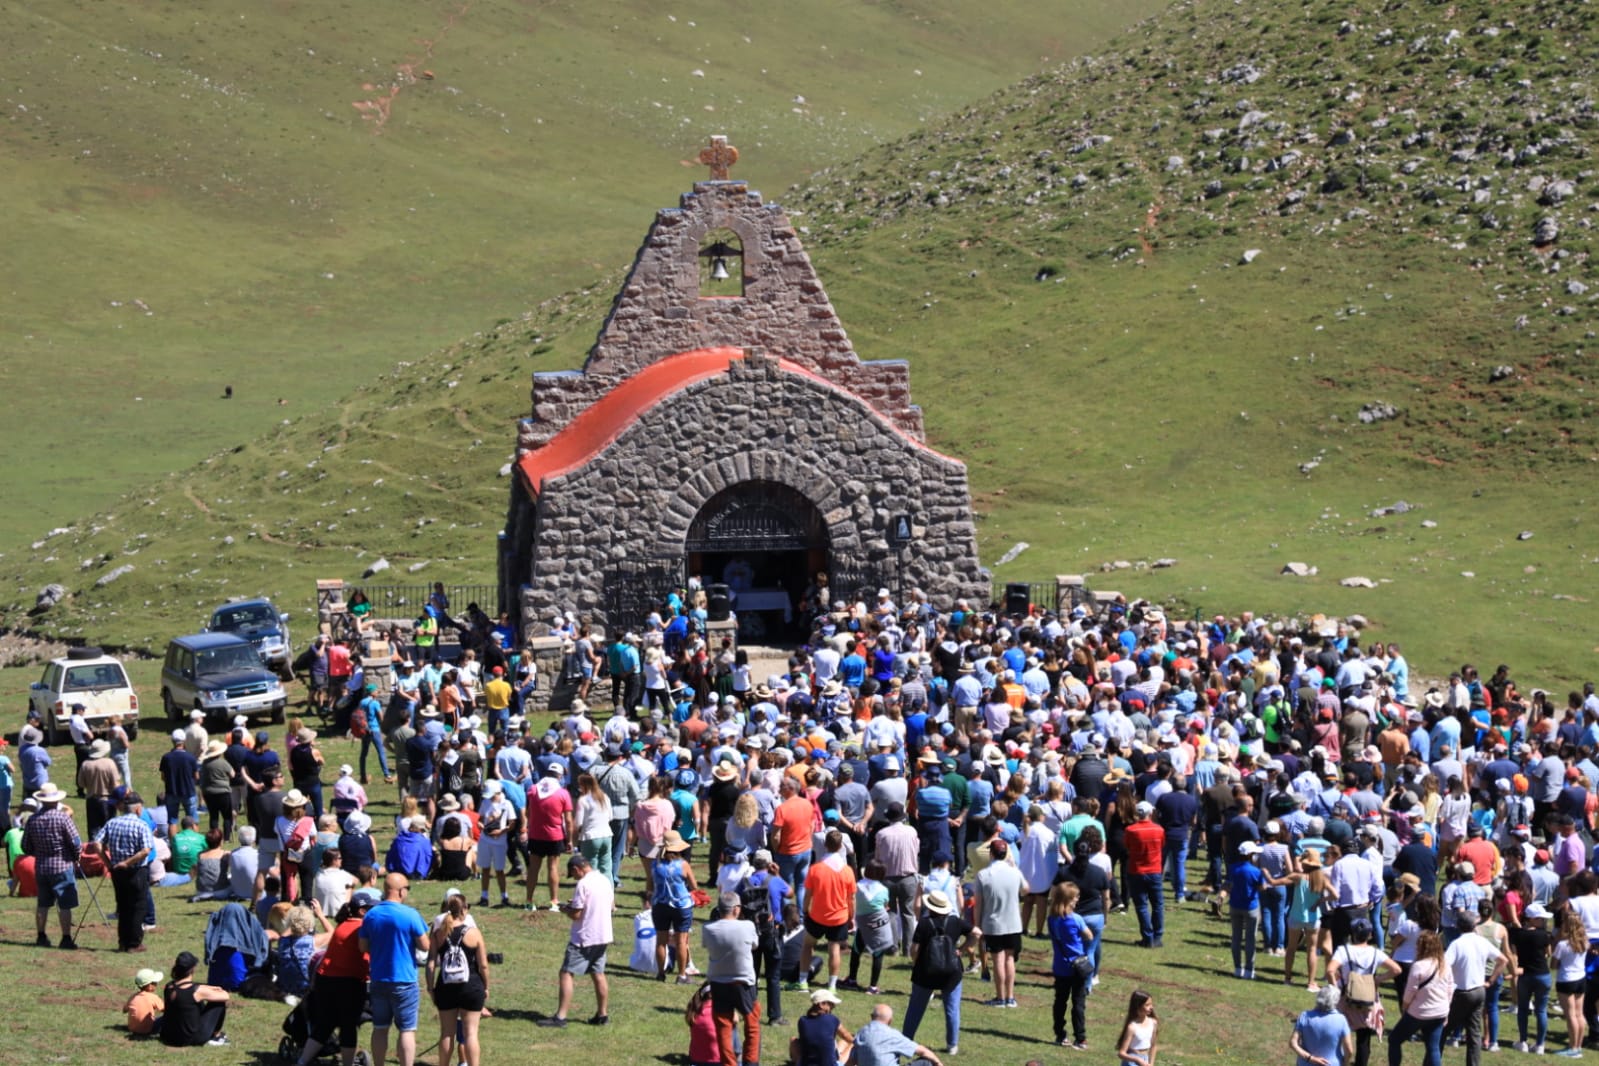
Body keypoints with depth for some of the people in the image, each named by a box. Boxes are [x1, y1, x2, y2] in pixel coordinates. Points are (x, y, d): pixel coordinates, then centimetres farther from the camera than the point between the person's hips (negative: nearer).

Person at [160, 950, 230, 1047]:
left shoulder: (169, 988, -2)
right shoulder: (198, 991, -19)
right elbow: (225, 996, -5)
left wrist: (213, 988, 21)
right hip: (192, 1039, -6)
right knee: (220, 1002, 4)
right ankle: (216, 1036, 18)